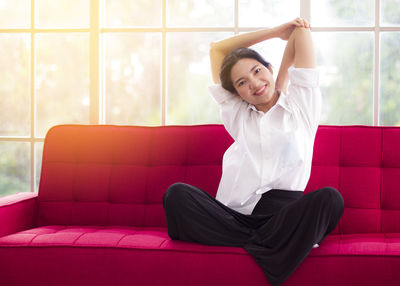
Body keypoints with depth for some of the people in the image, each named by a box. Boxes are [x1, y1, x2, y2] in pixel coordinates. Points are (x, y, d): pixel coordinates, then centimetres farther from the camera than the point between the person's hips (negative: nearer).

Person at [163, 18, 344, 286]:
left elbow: (301, 31, 18)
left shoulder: (300, 106, 17)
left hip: (282, 215, -2)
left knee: (329, 198, -33)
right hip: (234, 217, 2)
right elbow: (217, 49, 31)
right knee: (177, 194, -25)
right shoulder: (238, 116, 25)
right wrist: (275, 31, 32)